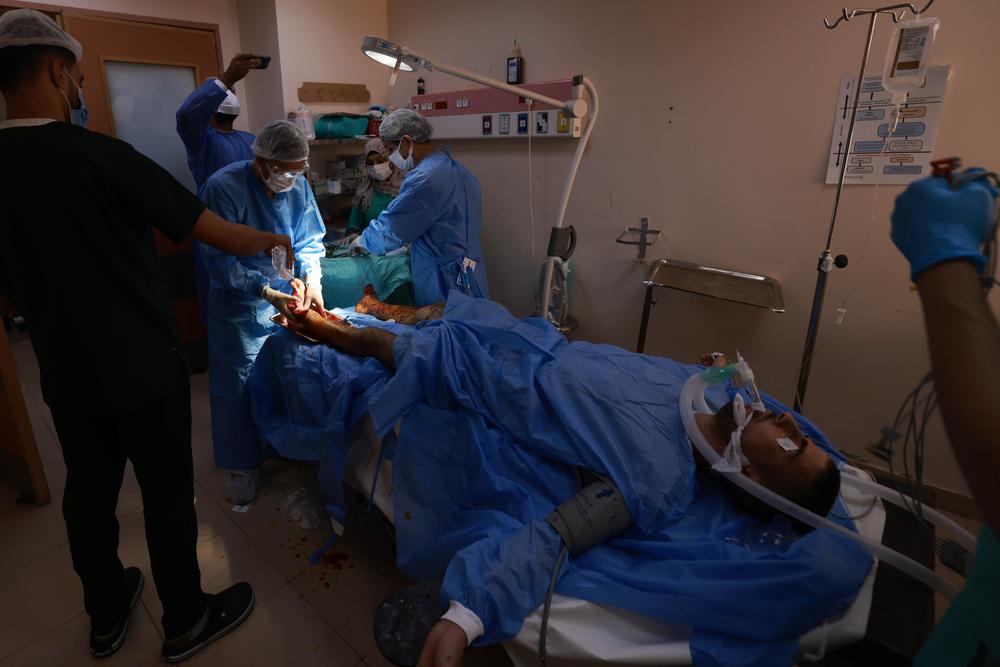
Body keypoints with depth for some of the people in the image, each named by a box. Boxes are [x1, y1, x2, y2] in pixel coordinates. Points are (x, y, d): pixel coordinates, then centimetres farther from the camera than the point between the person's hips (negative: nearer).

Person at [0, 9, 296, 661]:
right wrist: (272, 240, 3)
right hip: (143, 370, -6)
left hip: (65, 375, 7)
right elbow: (224, 235, -16)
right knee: (168, 495, 10)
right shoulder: (96, 154, -19)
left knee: (88, 493, 20)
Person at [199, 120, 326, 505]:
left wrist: (313, 279, -16)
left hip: (287, 297, 5)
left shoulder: (297, 185, -7)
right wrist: (267, 293, -28)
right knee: (238, 384, 4)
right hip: (239, 304, -4)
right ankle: (243, 466, 21)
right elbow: (220, 262, -22)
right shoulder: (223, 188, -22)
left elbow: (309, 240, 1)